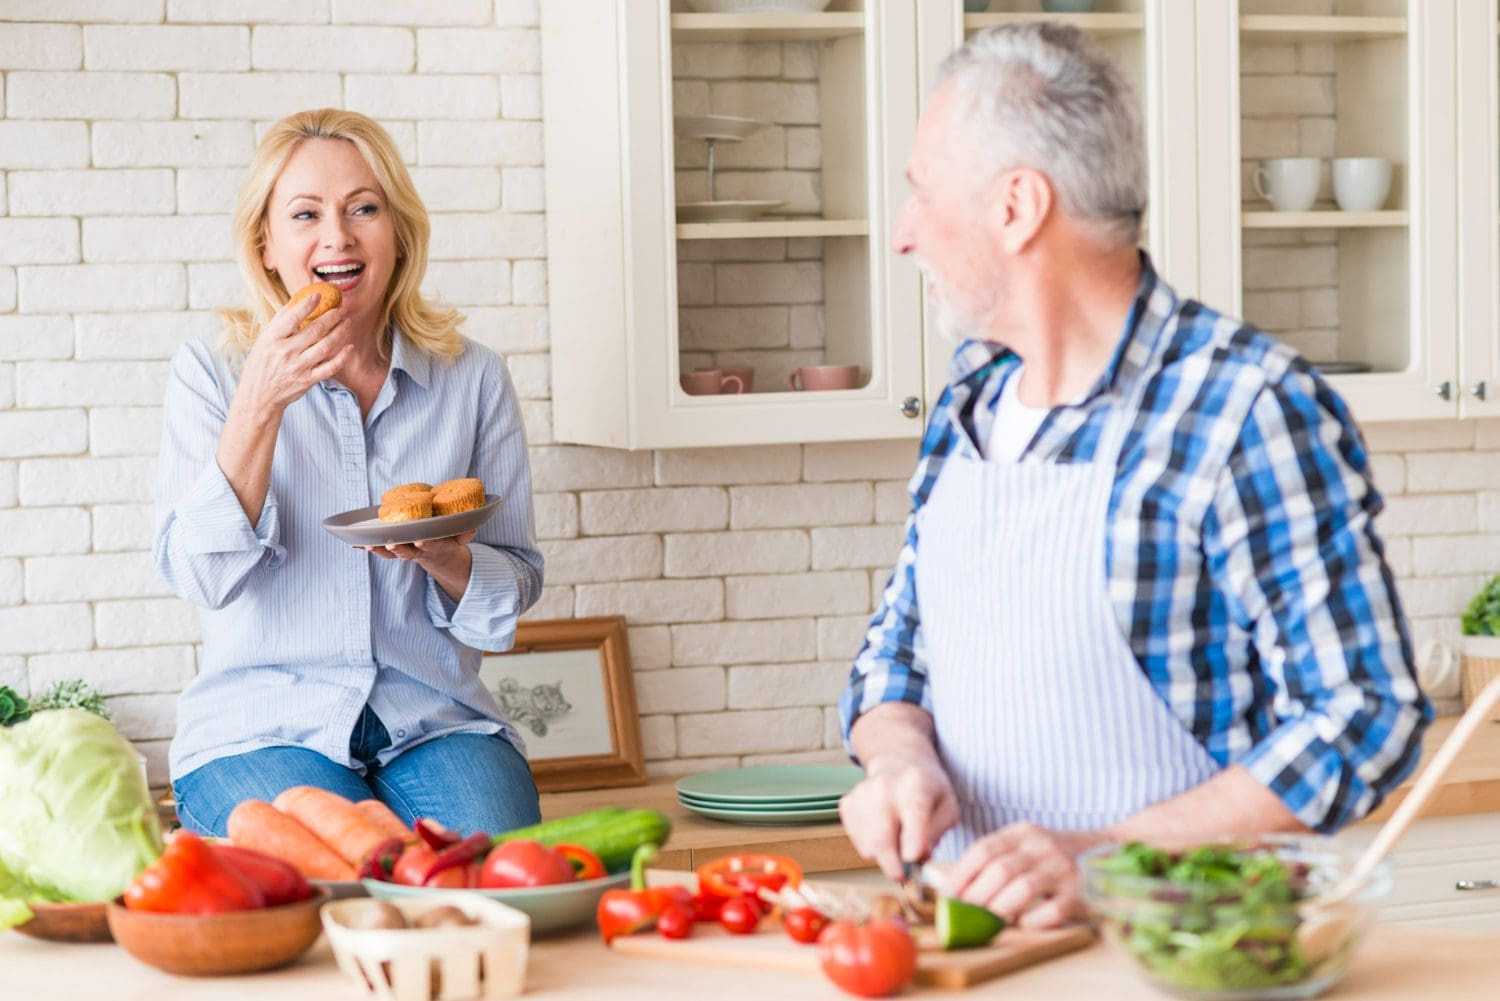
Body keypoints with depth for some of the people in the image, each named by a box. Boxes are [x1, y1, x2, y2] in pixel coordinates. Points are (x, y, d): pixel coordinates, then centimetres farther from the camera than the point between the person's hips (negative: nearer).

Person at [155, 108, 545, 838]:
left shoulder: (472, 380, 6)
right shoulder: (212, 369, 1)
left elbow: (517, 582, 9)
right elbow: (199, 573, -10)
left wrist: (442, 555, -14)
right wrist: (260, 403, -21)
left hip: (436, 723, 2)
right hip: (262, 729, -2)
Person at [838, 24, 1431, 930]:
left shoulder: (1249, 408, -9)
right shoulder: (974, 392, 12)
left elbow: (1363, 717, -11)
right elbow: (897, 652, 20)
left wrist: (1106, 857, -18)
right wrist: (899, 756, -2)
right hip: (976, 932, 5)